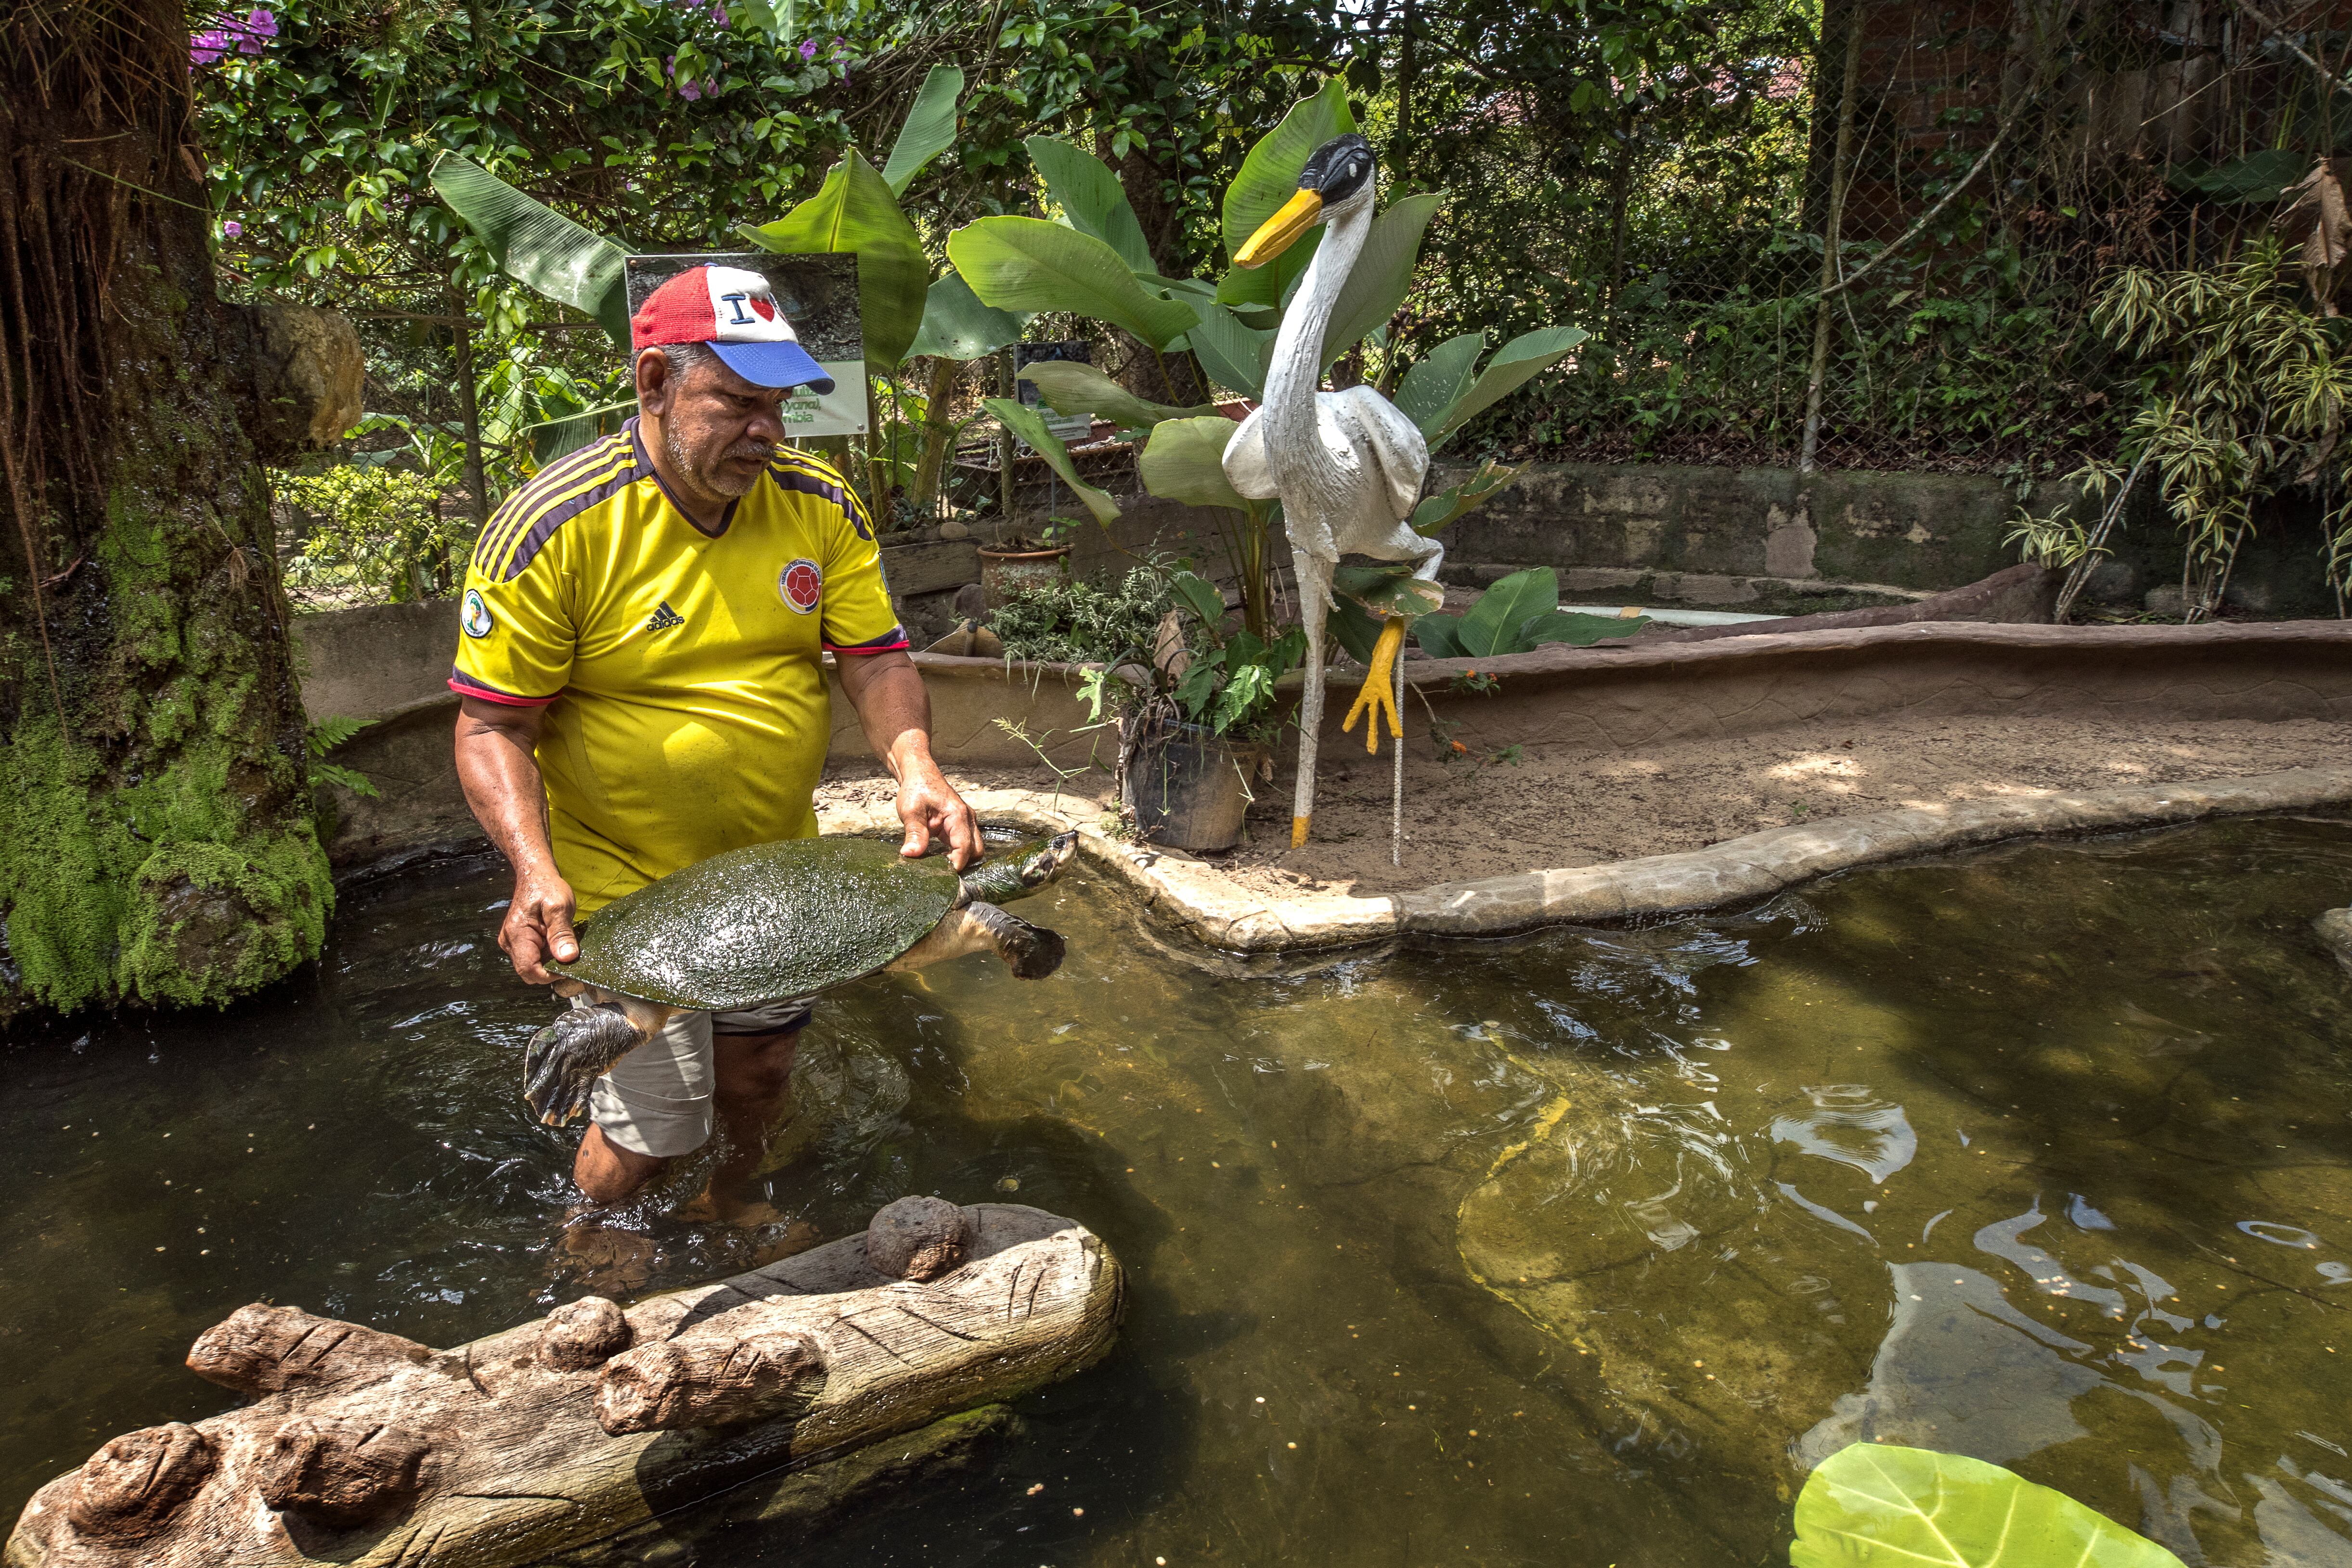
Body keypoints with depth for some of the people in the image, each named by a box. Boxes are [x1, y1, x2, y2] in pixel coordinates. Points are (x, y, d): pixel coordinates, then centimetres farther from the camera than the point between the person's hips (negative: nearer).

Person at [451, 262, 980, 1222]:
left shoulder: (820, 506, -5)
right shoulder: (556, 529, -19)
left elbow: (875, 658, -3)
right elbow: (493, 724, -16)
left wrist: (916, 770, -23)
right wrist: (536, 872, -30)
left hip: (781, 864, 5)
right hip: (625, 891, -4)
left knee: (758, 1074, 21)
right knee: (652, 1128, 4)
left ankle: (731, 1205, 53)